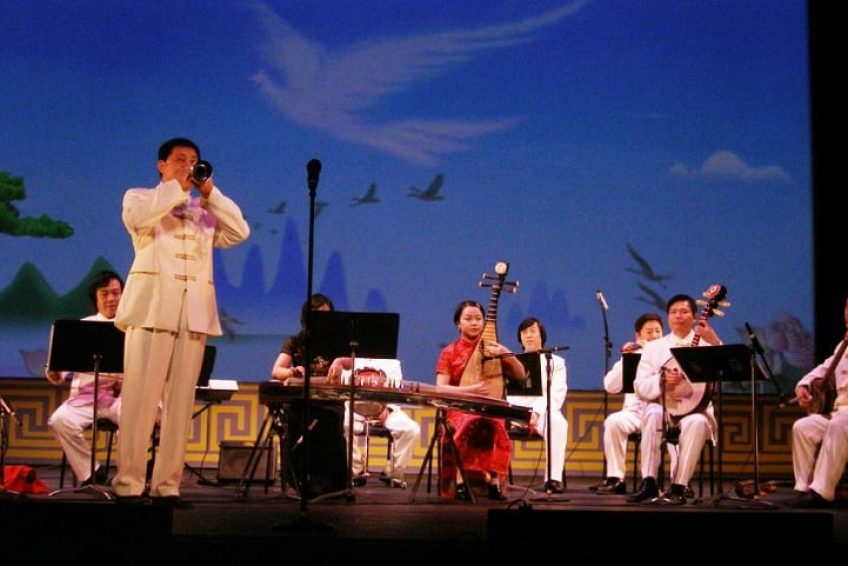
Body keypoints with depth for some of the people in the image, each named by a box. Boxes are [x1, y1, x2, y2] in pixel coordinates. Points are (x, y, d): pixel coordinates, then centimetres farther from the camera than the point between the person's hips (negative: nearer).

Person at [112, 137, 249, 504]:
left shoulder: (205, 211, 22)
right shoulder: (140, 198, 13)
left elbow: (239, 232, 6)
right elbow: (138, 216, -11)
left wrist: (210, 192, 5)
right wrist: (176, 185, -4)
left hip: (194, 312, 4)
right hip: (153, 308, -3)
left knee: (180, 402, 0)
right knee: (141, 397, -9)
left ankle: (167, 484, 1)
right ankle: (128, 483, -7)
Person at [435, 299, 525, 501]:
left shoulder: (493, 349, 12)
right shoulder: (449, 353, 7)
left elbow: (521, 376, 6)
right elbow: (441, 389, -3)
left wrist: (507, 355, -11)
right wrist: (470, 389, -17)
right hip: (459, 409, -1)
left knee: (493, 424, -35)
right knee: (469, 423, -38)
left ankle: (494, 478, -32)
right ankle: (460, 479, -33)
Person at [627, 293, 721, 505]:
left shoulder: (706, 344, 7)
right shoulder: (653, 347, 12)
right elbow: (640, 386, 3)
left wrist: (715, 342, -24)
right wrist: (662, 381, -17)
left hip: (696, 410, -1)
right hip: (663, 408, 1)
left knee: (696, 423, -35)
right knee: (652, 413, -33)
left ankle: (678, 487, -30)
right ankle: (649, 483, -30)